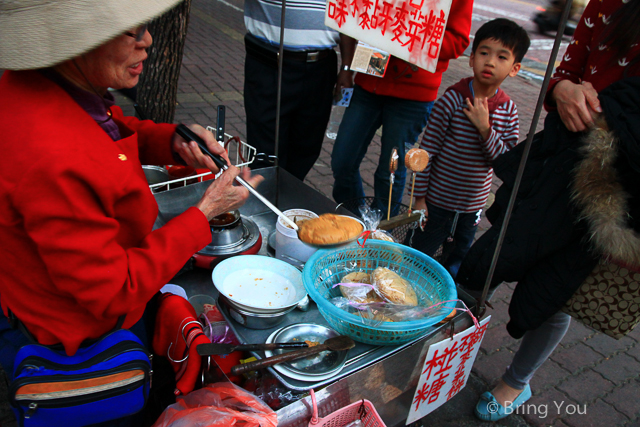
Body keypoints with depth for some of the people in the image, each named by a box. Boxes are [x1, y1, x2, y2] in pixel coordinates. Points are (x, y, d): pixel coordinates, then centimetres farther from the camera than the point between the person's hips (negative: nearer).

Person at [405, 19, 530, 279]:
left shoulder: (508, 110, -4)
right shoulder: (454, 99, -14)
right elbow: (427, 150, -11)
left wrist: (485, 129, -23)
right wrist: (419, 197, -10)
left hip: (473, 207, 4)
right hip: (437, 202, -4)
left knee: (455, 267, 20)